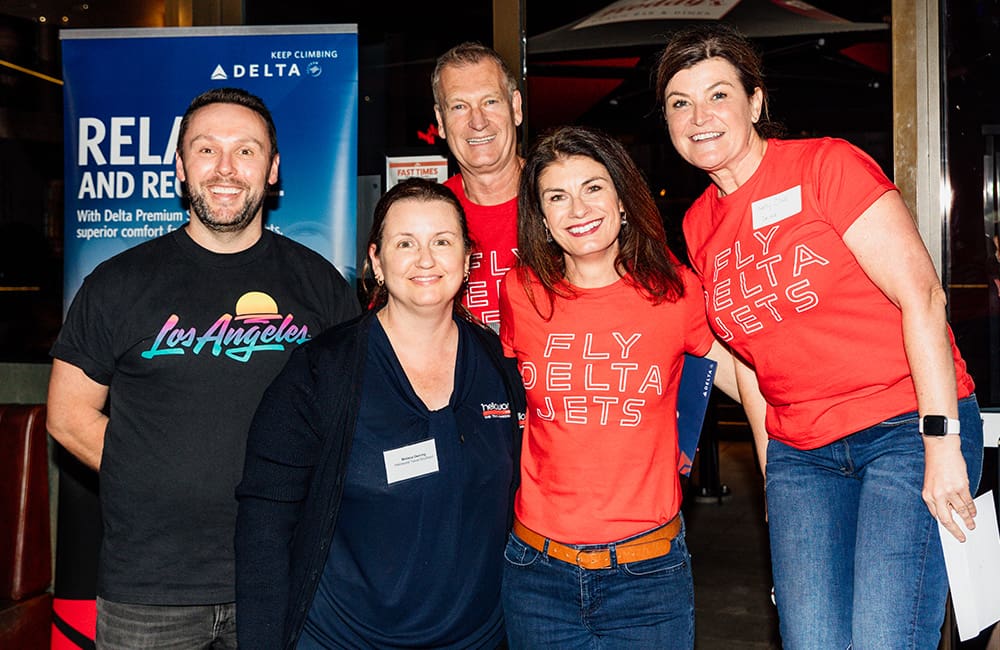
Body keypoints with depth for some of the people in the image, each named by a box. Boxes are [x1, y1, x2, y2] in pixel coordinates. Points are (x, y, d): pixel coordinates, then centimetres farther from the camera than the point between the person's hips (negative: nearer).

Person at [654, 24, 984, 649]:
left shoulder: (827, 164, -7)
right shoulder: (699, 225, 10)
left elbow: (922, 295, -12)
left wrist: (941, 443, -16)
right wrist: (772, 470, 15)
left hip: (909, 428, -5)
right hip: (800, 454, 5)